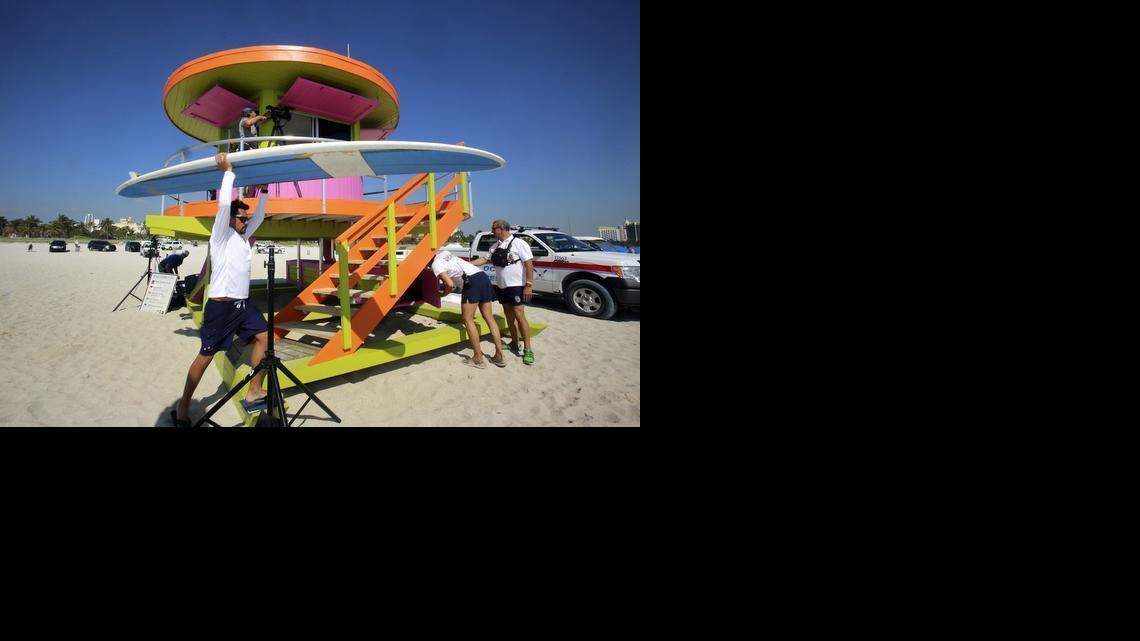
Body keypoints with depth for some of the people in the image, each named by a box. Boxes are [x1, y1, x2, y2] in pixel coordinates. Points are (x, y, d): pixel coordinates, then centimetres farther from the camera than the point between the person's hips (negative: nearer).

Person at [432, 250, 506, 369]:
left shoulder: (435, 264, 3)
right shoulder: (445, 256, 29)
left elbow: (450, 284, -6)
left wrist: (444, 294, 12)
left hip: (472, 280, -8)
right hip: (484, 277, 8)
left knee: (468, 319, 0)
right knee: (489, 317, 8)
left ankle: (478, 359, -1)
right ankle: (499, 356, 8)